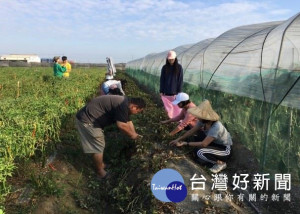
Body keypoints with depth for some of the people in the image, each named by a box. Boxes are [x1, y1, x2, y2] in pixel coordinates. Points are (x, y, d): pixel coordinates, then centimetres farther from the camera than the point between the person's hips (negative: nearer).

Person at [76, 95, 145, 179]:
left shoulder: (125, 103, 11)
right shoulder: (123, 105, -22)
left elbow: (128, 121, 18)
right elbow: (121, 125, -24)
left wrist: (135, 135, 16)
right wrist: (132, 135, -9)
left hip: (89, 117, 10)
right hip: (87, 120, -10)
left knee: (99, 145, 22)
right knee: (98, 148, 1)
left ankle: (101, 165, 39)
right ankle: (100, 173, 17)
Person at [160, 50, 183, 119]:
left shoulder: (179, 67, -1)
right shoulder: (164, 67, 4)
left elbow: (180, 80, -2)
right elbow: (162, 80, 5)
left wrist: (179, 91, -7)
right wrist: (161, 91, 0)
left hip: (175, 92, -2)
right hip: (166, 92, 2)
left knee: (177, 107, -2)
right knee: (168, 108, 6)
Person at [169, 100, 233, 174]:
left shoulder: (216, 127, -35)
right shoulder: (203, 121, -13)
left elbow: (203, 144, -33)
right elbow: (191, 131, -3)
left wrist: (185, 143, -28)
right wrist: (178, 139, -7)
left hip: (225, 149, -8)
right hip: (216, 143, 8)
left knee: (200, 152, -27)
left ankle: (221, 163, -2)